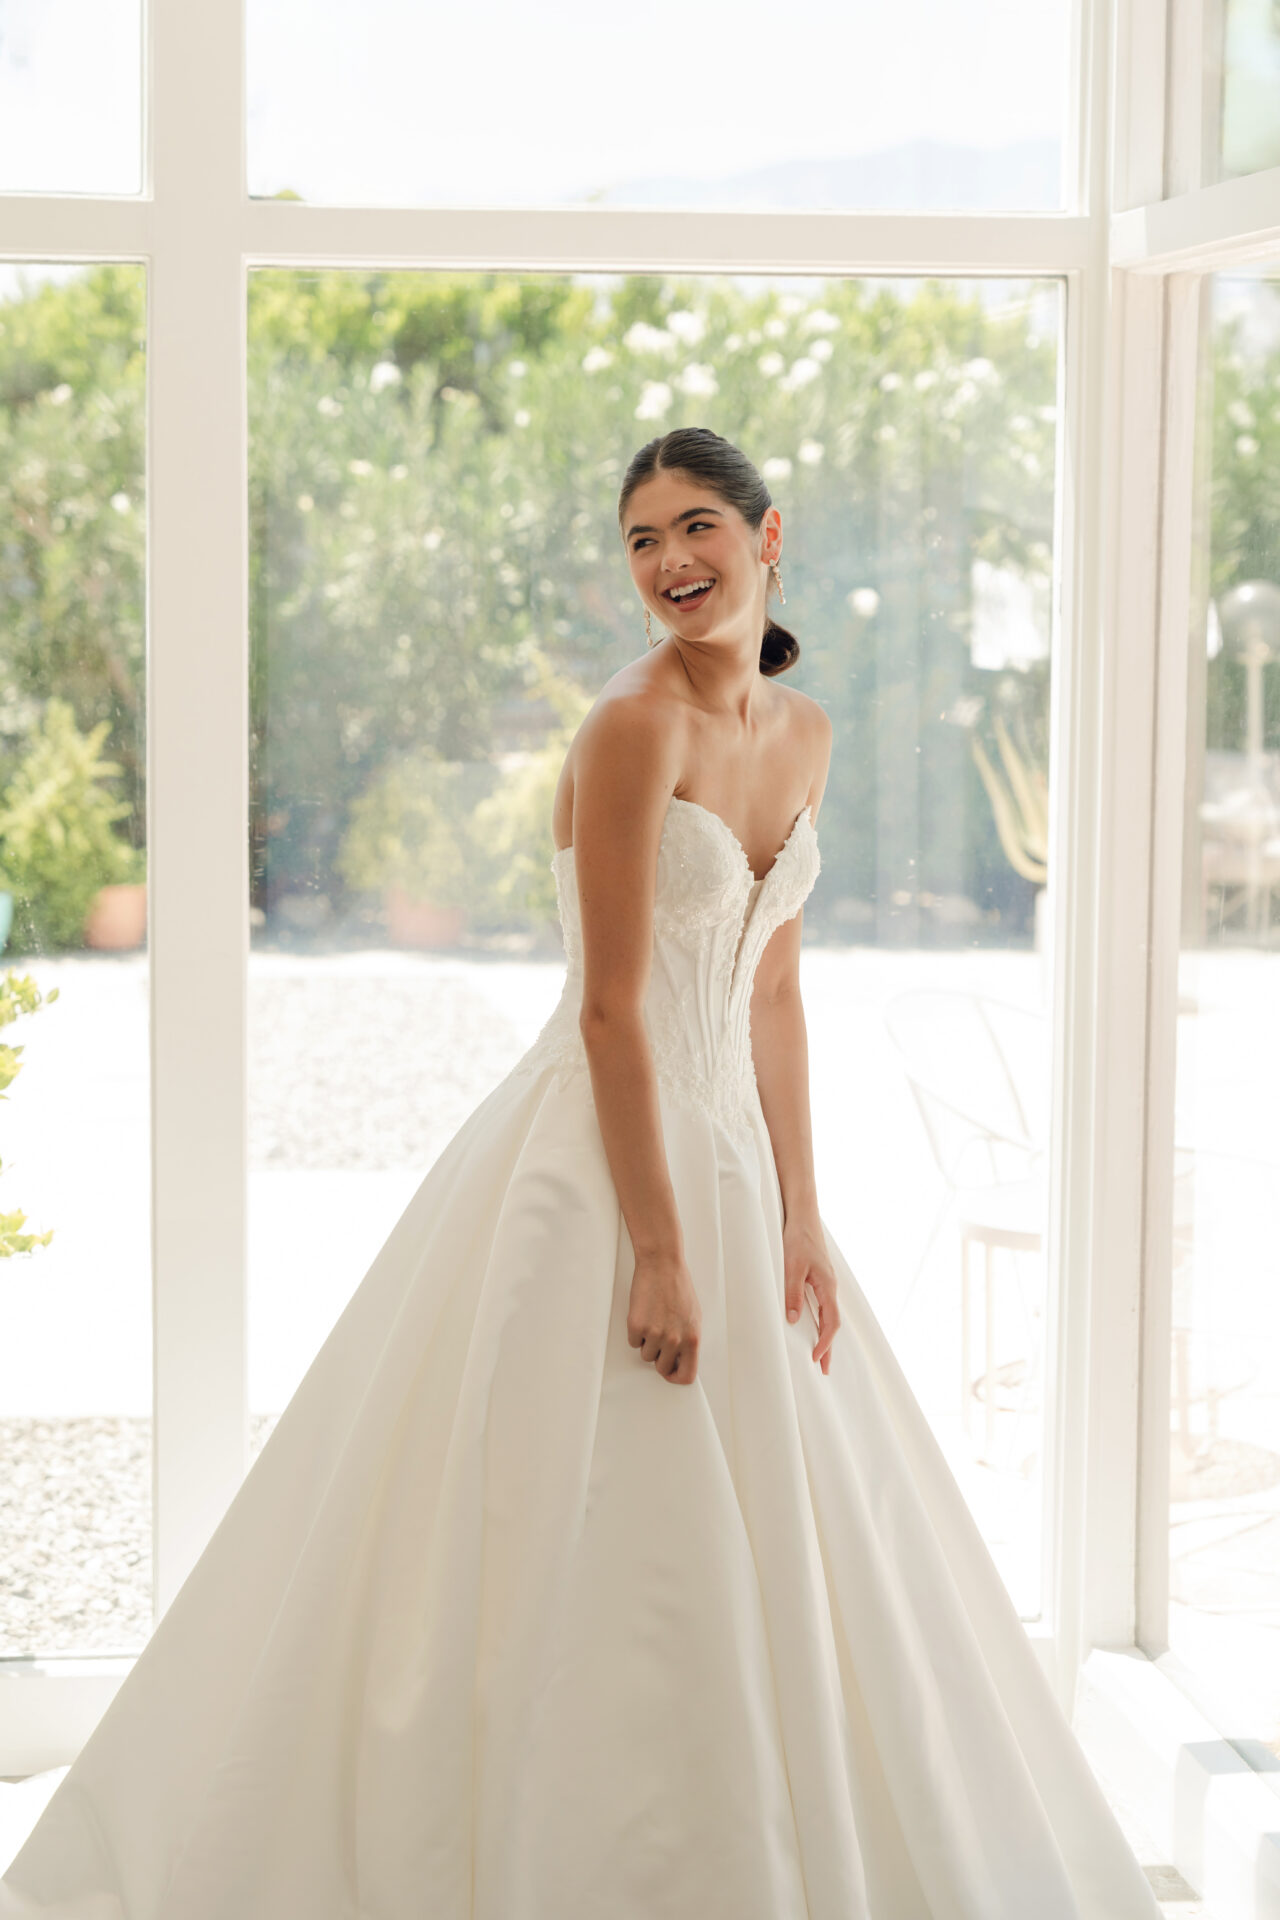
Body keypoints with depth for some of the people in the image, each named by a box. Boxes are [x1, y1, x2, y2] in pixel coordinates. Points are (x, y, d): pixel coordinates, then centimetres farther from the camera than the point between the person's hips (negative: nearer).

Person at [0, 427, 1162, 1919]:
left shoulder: (801, 733, 8)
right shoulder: (632, 726, -16)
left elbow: (770, 992, 12)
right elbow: (611, 1012, -18)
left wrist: (799, 1217, 8)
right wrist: (657, 1252, -19)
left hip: (726, 1151, 8)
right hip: (597, 1163, -8)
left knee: (760, 1550, 14)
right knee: (591, 1556, -1)